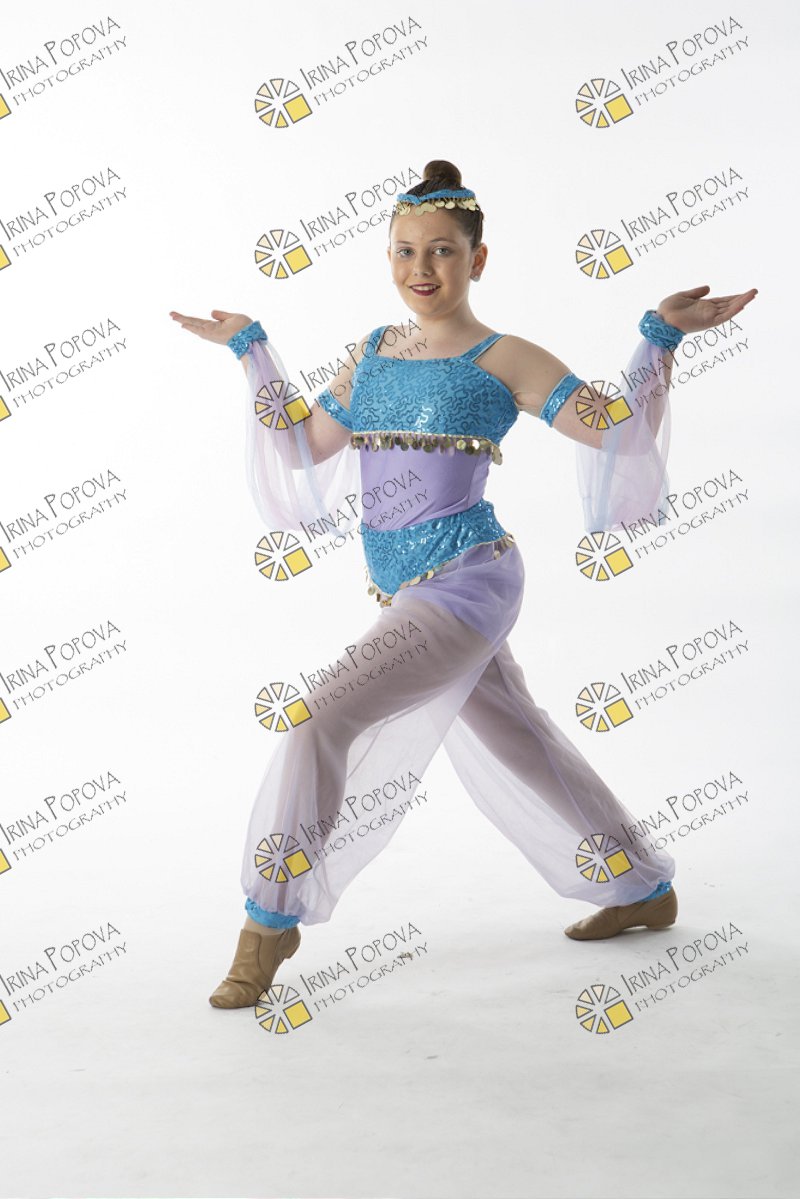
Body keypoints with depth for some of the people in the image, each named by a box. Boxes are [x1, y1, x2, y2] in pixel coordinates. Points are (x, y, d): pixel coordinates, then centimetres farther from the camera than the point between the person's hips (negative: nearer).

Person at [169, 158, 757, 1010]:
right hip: (404, 595, 7)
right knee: (512, 751, 17)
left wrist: (661, 338, -15)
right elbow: (309, 447, 21)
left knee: (317, 719, -17)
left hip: (465, 584, -7)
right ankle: (645, 890, 35)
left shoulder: (503, 360, -5)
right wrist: (251, 351, 21)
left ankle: (272, 915, -1)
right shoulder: (372, 353, 12)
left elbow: (614, 429, -6)